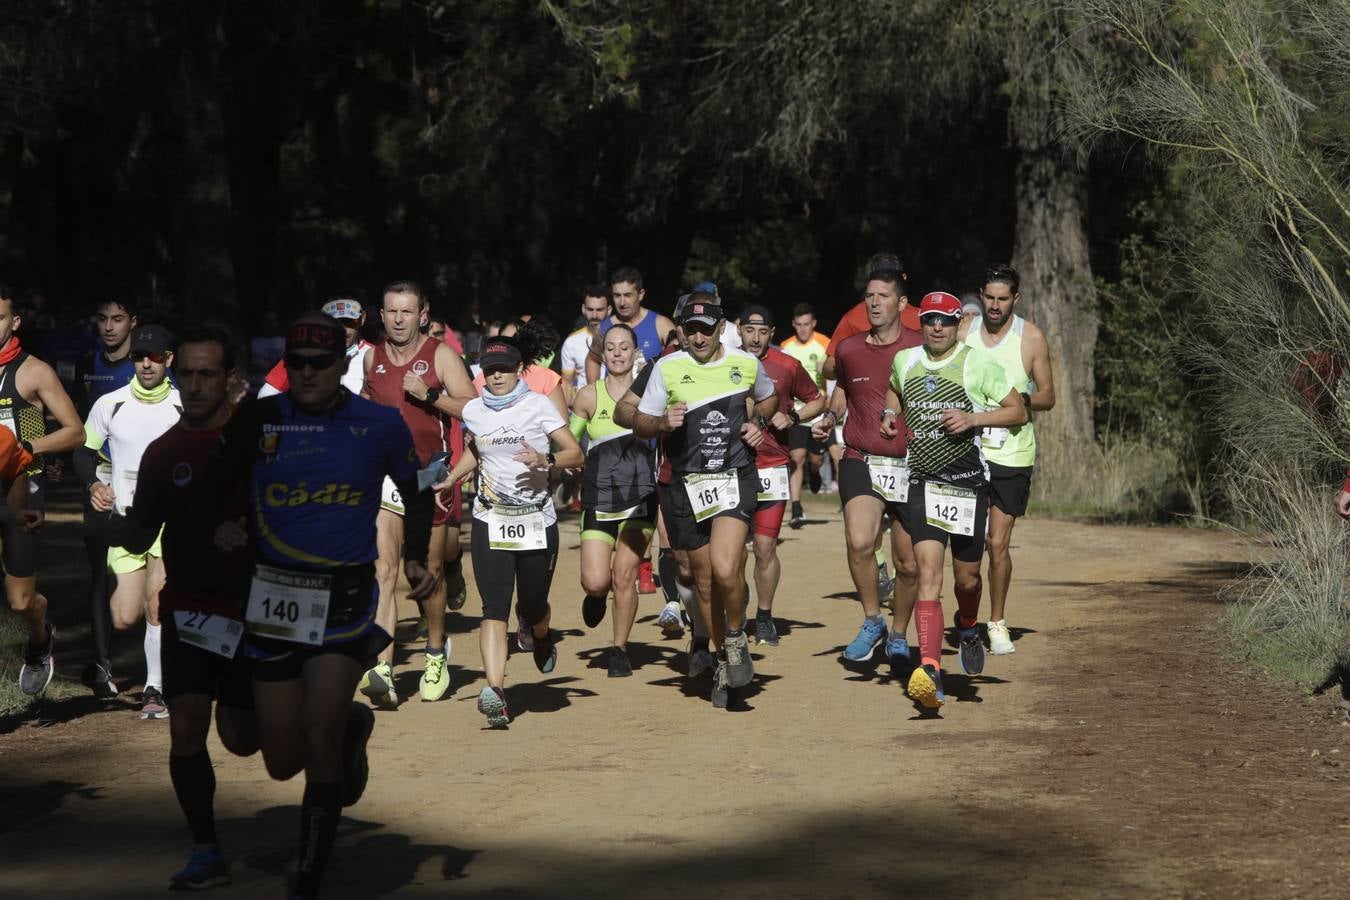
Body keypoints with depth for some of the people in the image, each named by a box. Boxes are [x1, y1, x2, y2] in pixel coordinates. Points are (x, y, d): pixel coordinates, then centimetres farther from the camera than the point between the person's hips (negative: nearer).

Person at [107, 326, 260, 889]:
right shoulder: (164, 452, 5)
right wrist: (109, 517, -12)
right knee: (186, 730, -7)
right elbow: (139, 537, 8)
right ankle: (206, 853, 4)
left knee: (242, 739, 2)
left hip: (250, 606, -3)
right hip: (186, 606, 3)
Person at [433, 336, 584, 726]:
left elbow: (576, 454, -6)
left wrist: (545, 461, -24)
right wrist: (450, 480, 13)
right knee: (494, 607, -13)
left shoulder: (538, 406, -5)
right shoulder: (474, 411, 5)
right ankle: (495, 692, -23)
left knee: (533, 606, 7)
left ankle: (541, 636, 46)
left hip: (537, 521, -1)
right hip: (490, 521, 1)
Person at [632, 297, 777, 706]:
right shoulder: (667, 368, 0)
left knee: (726, 569, -21)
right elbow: (640, 423, 5)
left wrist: (759, 425, 5)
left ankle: (737, 638, 6)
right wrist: (664, 423, -16)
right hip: (686, 485, 1)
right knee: (705, 579, 8)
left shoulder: (746, 363, 3)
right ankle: (723, 660, 26)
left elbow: (768, 398, 25)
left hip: (735, 478, -1)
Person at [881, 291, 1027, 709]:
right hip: (922, 482, 1)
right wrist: (890, 414, 10)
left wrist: (973, 418, -13)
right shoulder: (904, 361, 7)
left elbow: (1019, 412, 1)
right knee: (928, 573, -15)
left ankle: (967, 628, 45)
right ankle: (930, 673, -25)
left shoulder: (979, 365, -5)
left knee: (967, 577, 8)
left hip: (969, 482, -1)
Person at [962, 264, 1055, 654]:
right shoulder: (964, 330, 4)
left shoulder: (1032, 337, -1)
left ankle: (997, 623, 13)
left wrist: (1023, 399, -17)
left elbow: (1047, 396, 3)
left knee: (998, 542, -1)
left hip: (1012, 452, -1)